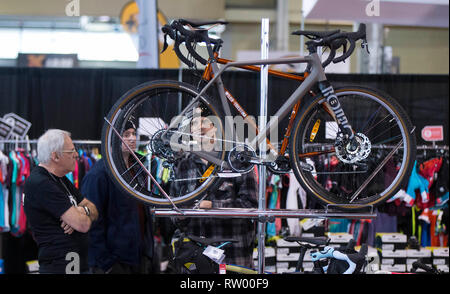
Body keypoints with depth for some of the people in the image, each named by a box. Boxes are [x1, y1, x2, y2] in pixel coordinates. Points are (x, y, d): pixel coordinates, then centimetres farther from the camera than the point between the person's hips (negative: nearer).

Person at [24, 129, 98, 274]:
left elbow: (94, 210, 12)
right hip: (61, 267, -10)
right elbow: (83, 225, -22)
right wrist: (86, 216, 1)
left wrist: (82, 211, -11)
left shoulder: (60, 179, 14)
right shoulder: (40, 184, -18)